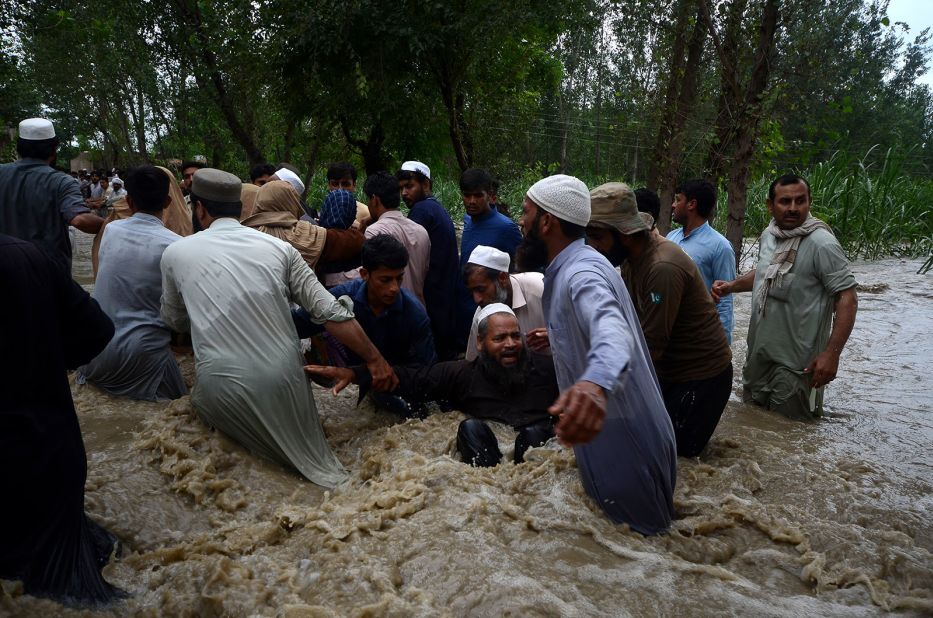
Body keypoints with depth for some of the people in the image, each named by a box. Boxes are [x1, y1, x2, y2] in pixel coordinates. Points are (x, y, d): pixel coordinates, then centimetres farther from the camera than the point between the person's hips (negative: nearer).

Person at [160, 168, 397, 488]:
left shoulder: (175, 253, 4)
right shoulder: (278, 247, 4)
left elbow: (174, 321, 20)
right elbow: (330, 311, -3)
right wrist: (374, 359, 2)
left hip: (222, 387, -1)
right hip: (283, 378, 2)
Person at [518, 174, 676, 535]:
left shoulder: (581, 273, -26)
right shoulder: (568, 268, 7)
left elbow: (611, 328, -48)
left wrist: (595, 383, -69)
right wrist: (556, 337, 44)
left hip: (627, 451, -10)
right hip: (608, 438, 10)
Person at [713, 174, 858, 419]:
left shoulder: (821, 243, -18)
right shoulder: (768, 235, 5)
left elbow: (848, 299, -19)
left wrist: (832, 353, -25)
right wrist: (732, 285, 4)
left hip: (796, 363, -7)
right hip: (758, 355, 7)